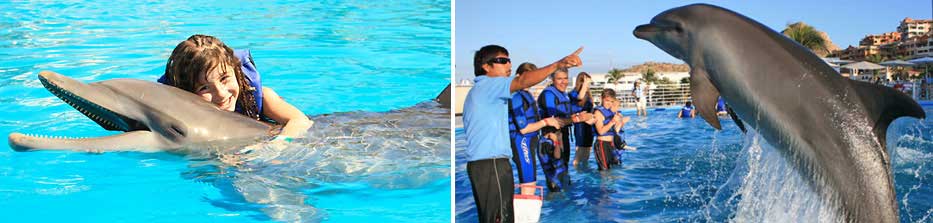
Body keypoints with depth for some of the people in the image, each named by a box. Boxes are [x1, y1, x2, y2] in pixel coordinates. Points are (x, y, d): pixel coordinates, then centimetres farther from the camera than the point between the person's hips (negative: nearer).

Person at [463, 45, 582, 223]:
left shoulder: (479, 90, 24)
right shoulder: (487, 85, -9)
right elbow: (522, 81, -26)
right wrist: (557, 65, -36)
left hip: (482, 163, 11)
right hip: (492, 163, -11)